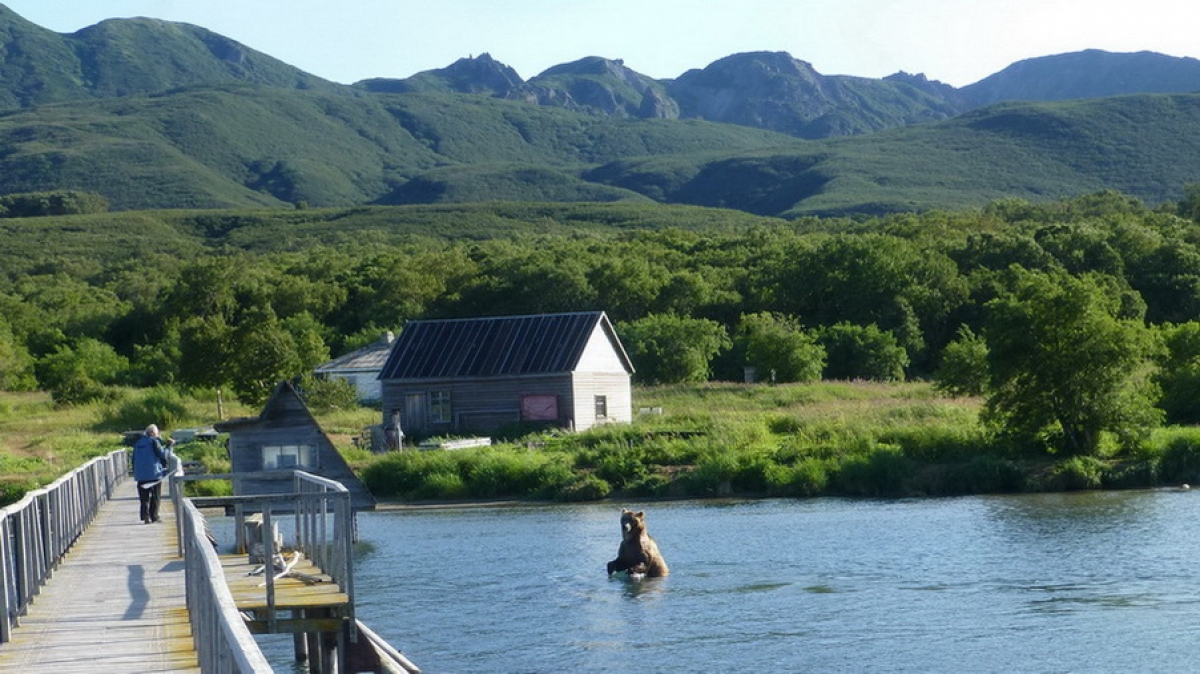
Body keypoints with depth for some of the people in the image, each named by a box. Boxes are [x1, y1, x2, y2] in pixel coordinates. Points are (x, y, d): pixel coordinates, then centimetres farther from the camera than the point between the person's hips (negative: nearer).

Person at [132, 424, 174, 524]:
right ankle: (154, 516, 1)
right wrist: (169, 446, 0)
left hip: (141, 475, 5)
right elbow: (162, 454, -11)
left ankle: (145, 517, -3)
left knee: (144, 497, 5)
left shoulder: (138, 443, 14)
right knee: (155, 496, 4)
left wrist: (135, 473, 23)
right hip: (154, 474, -5)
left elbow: (134, 459, 17)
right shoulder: (154, 441, -5)